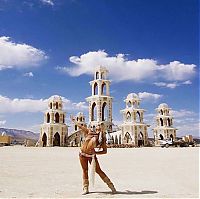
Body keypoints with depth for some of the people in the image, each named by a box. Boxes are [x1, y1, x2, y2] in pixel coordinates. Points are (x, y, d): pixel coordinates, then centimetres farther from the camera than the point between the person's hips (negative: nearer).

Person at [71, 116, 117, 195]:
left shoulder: (102, 138, -10)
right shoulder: (89, 132, -5)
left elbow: (105, 151, -6)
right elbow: (80, 126, 10)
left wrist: (96, 152, -18)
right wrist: (74, 120, 22)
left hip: (91, 155, -2)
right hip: (83, 154, 2)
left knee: (98, 170, -2)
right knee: (85, 171, 8)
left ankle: (111, 186, 8)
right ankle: (85, 189, 19)